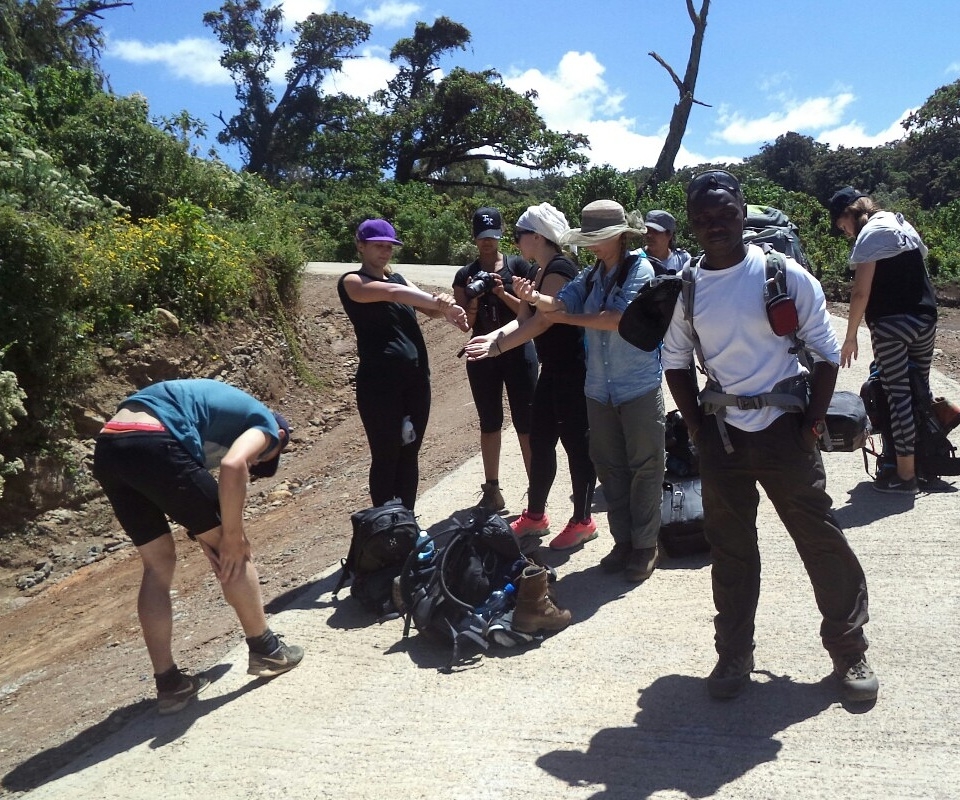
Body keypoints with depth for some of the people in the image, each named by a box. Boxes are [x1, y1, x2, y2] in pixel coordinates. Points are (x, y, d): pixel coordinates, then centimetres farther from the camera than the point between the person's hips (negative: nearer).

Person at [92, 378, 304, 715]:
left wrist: (201, 535, 13)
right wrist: (232, 536, -3)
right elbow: (233, 465, -12)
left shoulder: (225, 406, 33)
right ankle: (266, 650, 21)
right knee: (233, 550, 8)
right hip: (152, 445, -9)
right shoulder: (264, 422, 12)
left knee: (158, 564, 18)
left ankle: (169, 683, 22)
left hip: (107, 451, 9)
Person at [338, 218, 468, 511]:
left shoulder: (398, 278, 17)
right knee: (386, 458, 0)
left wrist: (444, 307, -21)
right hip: (379, 382, -6)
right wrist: (439, 301, -34)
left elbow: (430, 308, 2)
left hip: (416, 378, 7)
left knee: (410, 456, 12)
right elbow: (392, 293, -23)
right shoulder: (352, 282, -4)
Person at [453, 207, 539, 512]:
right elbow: (465, 324, 3)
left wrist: (502, 293, -18)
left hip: (518, 352, -2)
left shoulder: (519, 266, 0)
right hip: (482, 356, 2)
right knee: (489, 423, 9)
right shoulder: (465, 275, 5)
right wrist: (473, 301, -16)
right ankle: (492, 490, 17)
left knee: (525, 422, -2)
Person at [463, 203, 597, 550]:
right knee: (540, 439, 14)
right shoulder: (542, 271, 13)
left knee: (576, 442, 1)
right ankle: (535, 515, 27)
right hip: (552, 370, 10)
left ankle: (582, 521, 16)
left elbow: (543, 321, -21)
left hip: (574, 371, -10)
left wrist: (497, 346, -17)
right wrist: (493, 336, -7)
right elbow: (526, 319, 8)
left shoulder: (559, 269, -17)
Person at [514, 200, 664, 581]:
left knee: (644, 467, 5)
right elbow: (561, 302, -6)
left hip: (639, 388, -6)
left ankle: (645, 545, 19)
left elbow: (619, 318, -20)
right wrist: (536, 298, -28)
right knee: (609, 467, 13)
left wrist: (569, 318, -13)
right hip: (599, 389, 6)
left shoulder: (639, 269, -9)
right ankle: (622, 540, 27)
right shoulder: (590, 276, 8)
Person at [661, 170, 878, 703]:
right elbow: (675, 360, 12)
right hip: (721, 434, 3)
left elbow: (826, 352, -2)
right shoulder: (685, 288, 1)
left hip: (784, 428, -2)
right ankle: (734, 655, 27)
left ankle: (850, 652, 25)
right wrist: (696, 423, 2)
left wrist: (812, 423, -7)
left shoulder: (784, 274, -7)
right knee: (729, 548, 11)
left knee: (822, 541, 5)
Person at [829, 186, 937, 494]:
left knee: (898, 393, -3)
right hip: (925, 319, 8)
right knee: (921, 388, 15)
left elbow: (861, 292, -15)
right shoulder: (903, 224, 16)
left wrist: (850, 337, -10)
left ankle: (905, 474, 2)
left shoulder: (870, 234, -9)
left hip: (891, 325, -8)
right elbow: (918, 271, 15)